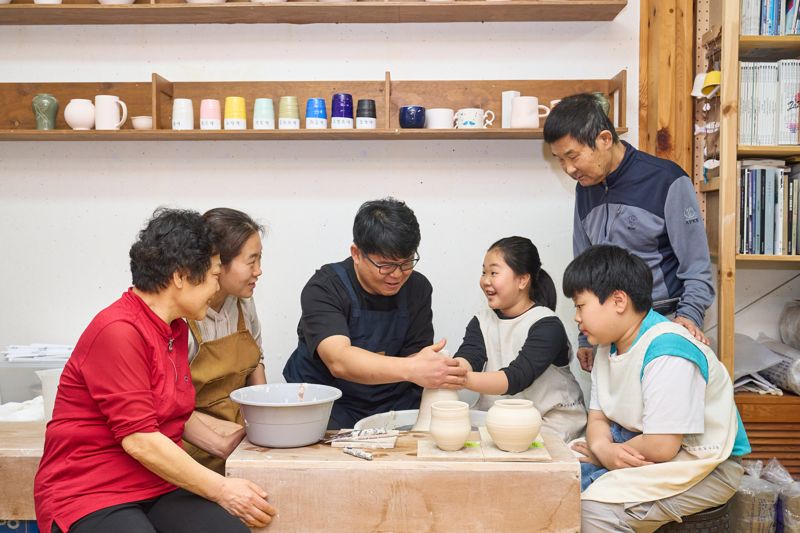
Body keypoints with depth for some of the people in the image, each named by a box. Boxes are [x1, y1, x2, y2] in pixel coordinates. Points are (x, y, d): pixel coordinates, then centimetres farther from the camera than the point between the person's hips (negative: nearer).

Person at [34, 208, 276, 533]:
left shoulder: (177, 329, 11)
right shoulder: (117, 330, -16)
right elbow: (139, 440, -18)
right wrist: (221, 489, -13)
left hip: (159, 486, 7)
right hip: (89, 495, -7)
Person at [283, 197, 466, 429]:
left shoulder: (418, 288, 1)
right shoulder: (324, 289, -15)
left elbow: (415, 355, -4)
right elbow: (338, 361, -30)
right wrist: (410, 369, -44)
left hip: (392, 403, 4)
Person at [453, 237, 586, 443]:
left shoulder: (547, 325, -13)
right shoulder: (481, 322, 6)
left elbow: (516, 378, -27)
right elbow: (467, 358, -14)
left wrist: (464, 379, -44)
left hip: (551, 420, -5)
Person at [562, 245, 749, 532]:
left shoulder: (667, 352, -26)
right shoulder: (609, 347, 5)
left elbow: (661, 446, -28)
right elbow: (598, 419, 5)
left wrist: (601, 452, -12)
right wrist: (603, 448, -18)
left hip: (704, 464, -9)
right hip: (639, 452, 9)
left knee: (596, 507, -28)